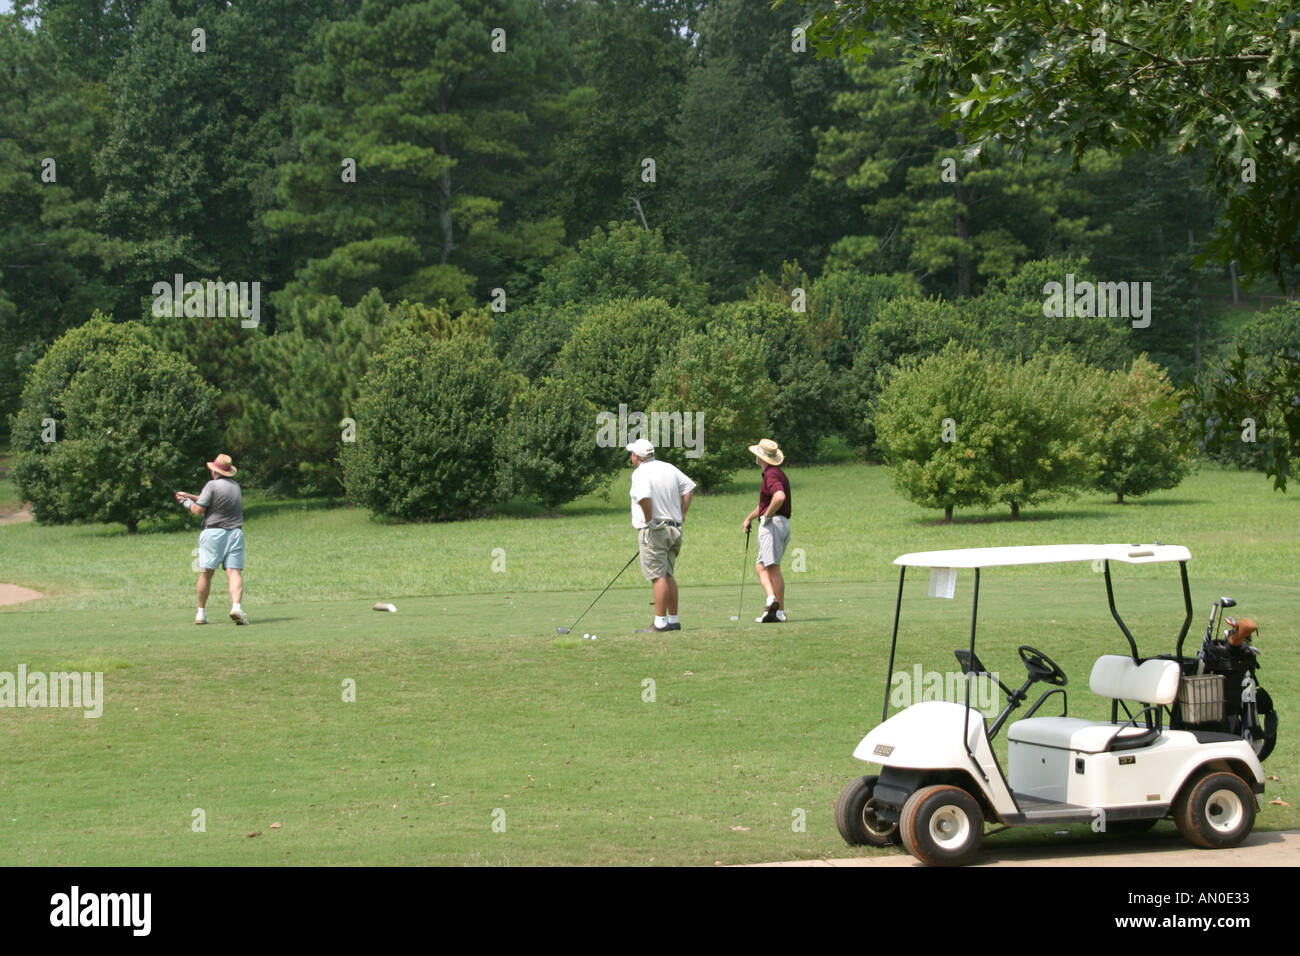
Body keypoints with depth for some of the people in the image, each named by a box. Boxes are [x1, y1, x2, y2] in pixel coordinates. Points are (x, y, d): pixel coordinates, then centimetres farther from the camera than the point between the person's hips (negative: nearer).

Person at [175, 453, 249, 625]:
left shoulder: (213, 485, -7)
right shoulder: (235, 485, 14)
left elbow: (198, 511, -7)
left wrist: (186, 502, 13)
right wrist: (189, 495, 28)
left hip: (213, 532, -4)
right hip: (235, 532, 4)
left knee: (206, 573, 6)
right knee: (234, 572, -5)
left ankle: (201, 612, 12)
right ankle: (236, 606, -27)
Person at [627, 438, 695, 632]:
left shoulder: (640, 473, -13)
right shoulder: (669, 468, 11)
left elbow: (644, 497, -31)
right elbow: (689, 487, 17)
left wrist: (649, 520, -17)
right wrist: (682, 514, 14)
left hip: (653, 530, -8)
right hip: (674, 529, 8)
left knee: (659, 576, -7)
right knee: (668, 575, 14)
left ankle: (660, 622, -7)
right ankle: (673, 620, 15)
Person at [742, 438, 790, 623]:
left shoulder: (771, 474, -13)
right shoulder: (778, 473, 20)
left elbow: (779, 497, -33)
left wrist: (767, 516, -20)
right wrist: (749, 517, 31)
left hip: (772, 524, -10)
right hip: (783, 524, 10)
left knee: (773, 568, -10)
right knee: (761, 566, 11)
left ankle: (779, 611, -15)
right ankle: (772, 599, -1)